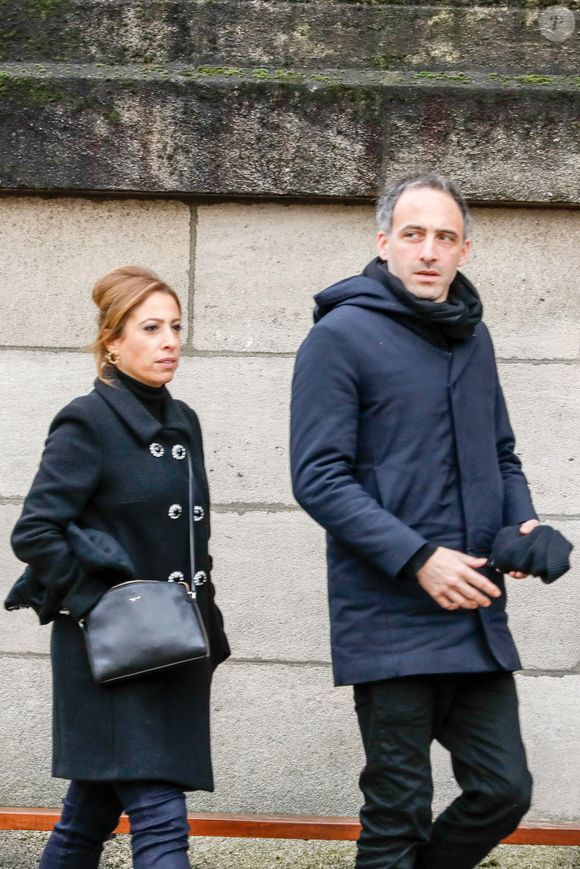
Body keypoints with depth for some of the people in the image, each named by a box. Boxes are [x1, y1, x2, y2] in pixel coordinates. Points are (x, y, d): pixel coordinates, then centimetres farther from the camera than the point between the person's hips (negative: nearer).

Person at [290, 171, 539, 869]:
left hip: (477, 618, 6)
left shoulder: (471, 338, 14)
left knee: (503, 791, 8)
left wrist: (522, 525, 2)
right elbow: (319, 478, -12)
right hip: (392, 621, -6)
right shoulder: (341, 335, -7)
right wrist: (418, 558, -19)